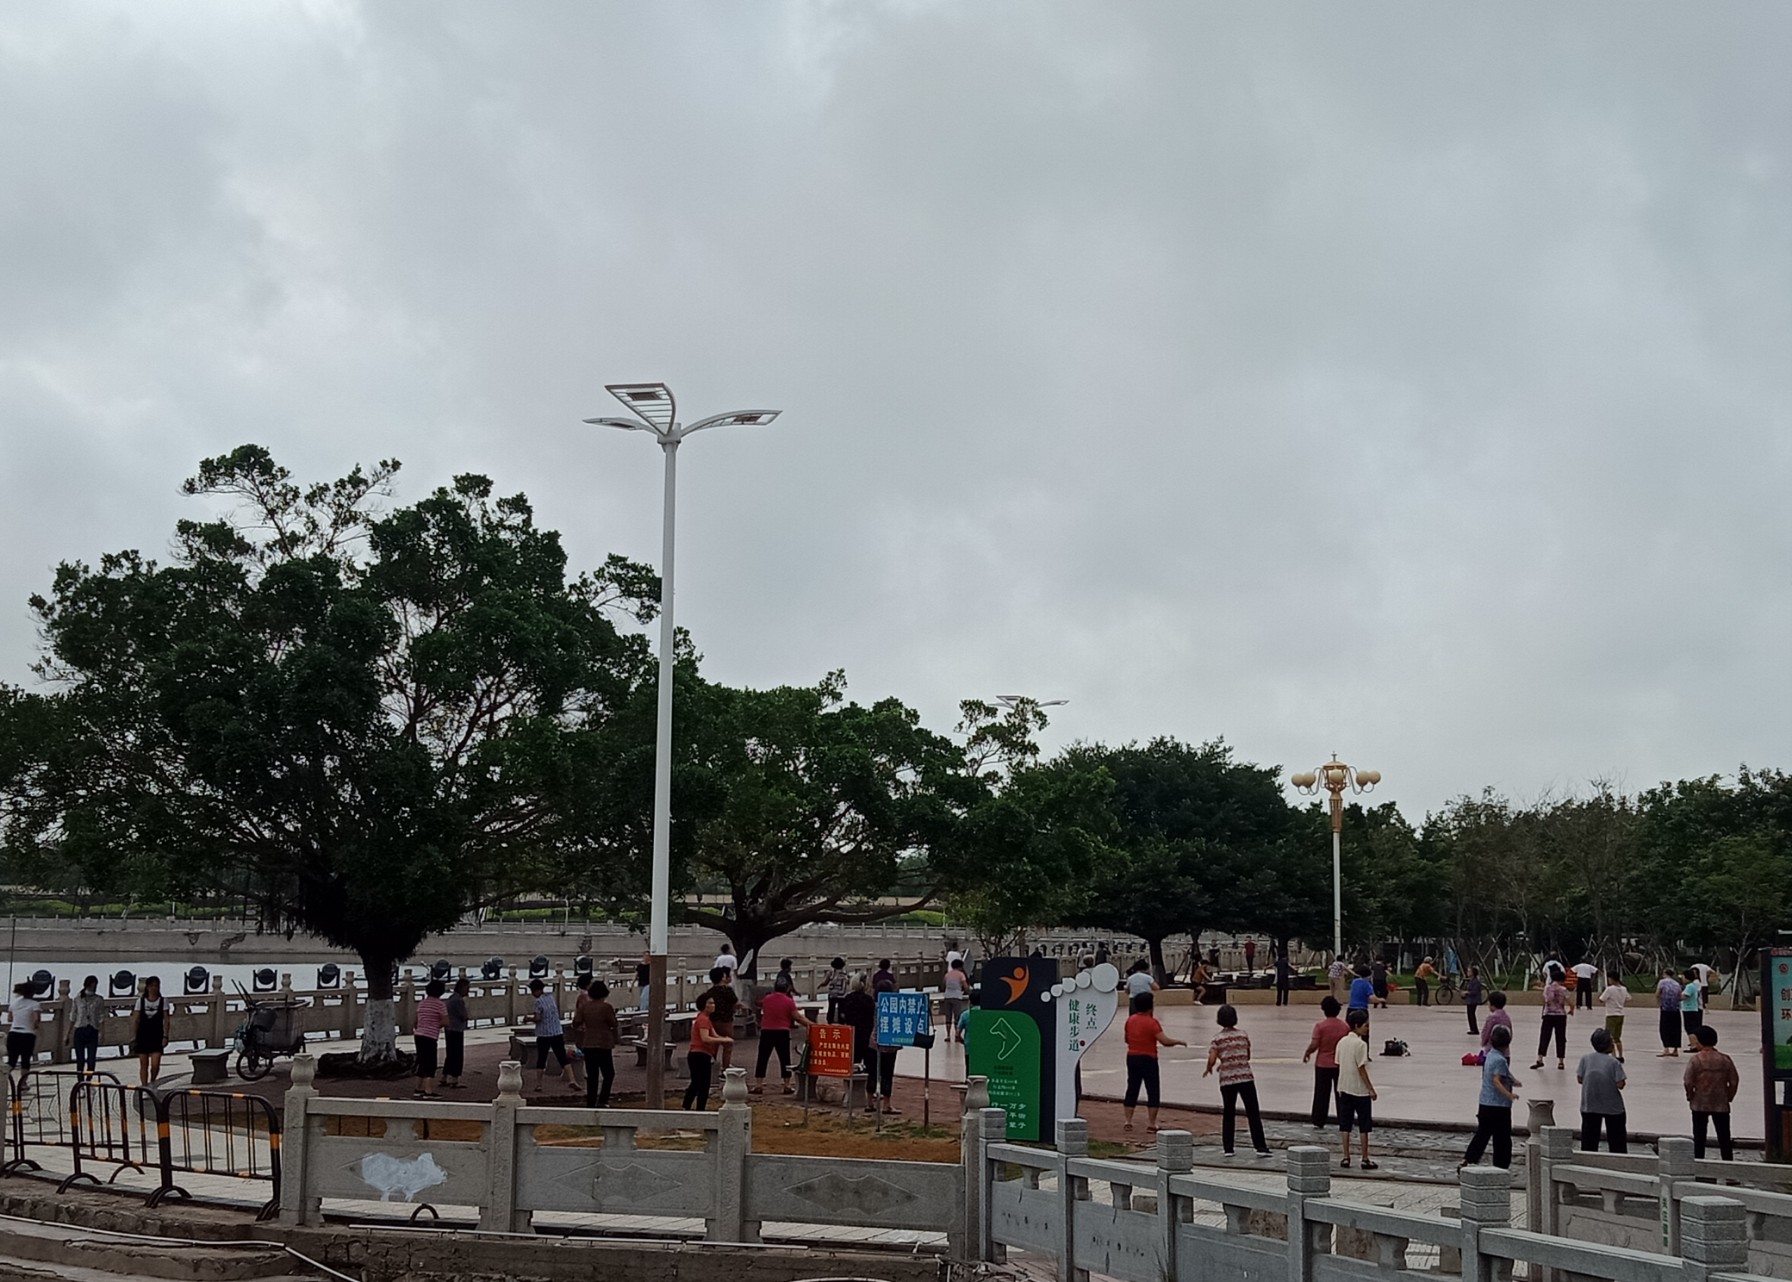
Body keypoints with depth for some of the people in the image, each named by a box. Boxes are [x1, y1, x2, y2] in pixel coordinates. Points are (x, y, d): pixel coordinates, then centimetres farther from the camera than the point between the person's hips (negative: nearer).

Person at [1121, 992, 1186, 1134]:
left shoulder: (1130, 1020, 5)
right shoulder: (1151, 1022, -15)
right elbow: (1165, 1041, -21)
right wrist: (1179, 1042, -5)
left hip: (1132, 1057, 6)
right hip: (1148, 1059, -6)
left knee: (1132, 1090, 12)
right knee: (1153, 1092, 2)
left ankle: (1127, 1121, 9)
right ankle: (1151, 1124, 1)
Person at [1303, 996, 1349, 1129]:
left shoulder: (1320, 1026, -13)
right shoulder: (1345, 1026, -3)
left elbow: (1314, 1045, -17)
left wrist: (1307, 1054, 1)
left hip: (1323, 1064, -2)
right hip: (1341, 1064, 2)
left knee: (1322, 1094, 6)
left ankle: (1319, 1122, 8)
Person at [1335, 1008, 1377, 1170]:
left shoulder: (1342, 1042, 5)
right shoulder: (1361, 1044, -15)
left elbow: (1339, 1065, 9)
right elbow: (1361, 1069, -16)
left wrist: (1341, 1086, 17)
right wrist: (1371, 1089, -10)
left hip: (1344, 1088, 6)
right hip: (1360, 1090, -6)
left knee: (1345, 1126, 8)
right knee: (1364, 1126, 2)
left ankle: (1346, 1157, 9)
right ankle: (1365, 1159, 5)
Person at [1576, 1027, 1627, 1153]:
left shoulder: (1585, 1059, -3)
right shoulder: (1614, 1063, -13)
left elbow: (1579, 1079, 0)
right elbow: (1620, 1084, -16)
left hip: (1589, 1106, 3)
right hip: (1612, 1107, -3)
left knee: (1589, 1134, 9)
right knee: (1615, 1137, 9)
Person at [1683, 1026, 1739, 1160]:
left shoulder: (1695, 1060, -11)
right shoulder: (1725, 1059, -3)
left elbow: (1688, 1082, -15)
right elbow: (1734, 1081, -2)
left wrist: (1690, 1096, 1)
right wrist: (1728, 1097, 10)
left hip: (1700, 1104, -2)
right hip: (1721, 1104, 2)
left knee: (1699, 1138, 7)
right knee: (1724, 1137, 8)